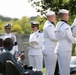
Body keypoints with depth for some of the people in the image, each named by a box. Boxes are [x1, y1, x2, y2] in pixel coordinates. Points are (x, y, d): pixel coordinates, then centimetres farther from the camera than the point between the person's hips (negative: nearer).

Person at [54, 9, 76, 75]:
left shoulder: (58, 25, 14)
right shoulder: (65, 26, -14)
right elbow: (70, 39, -15)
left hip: (58, 49, 9)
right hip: (65, 50, -9)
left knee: (62, 69, 12)